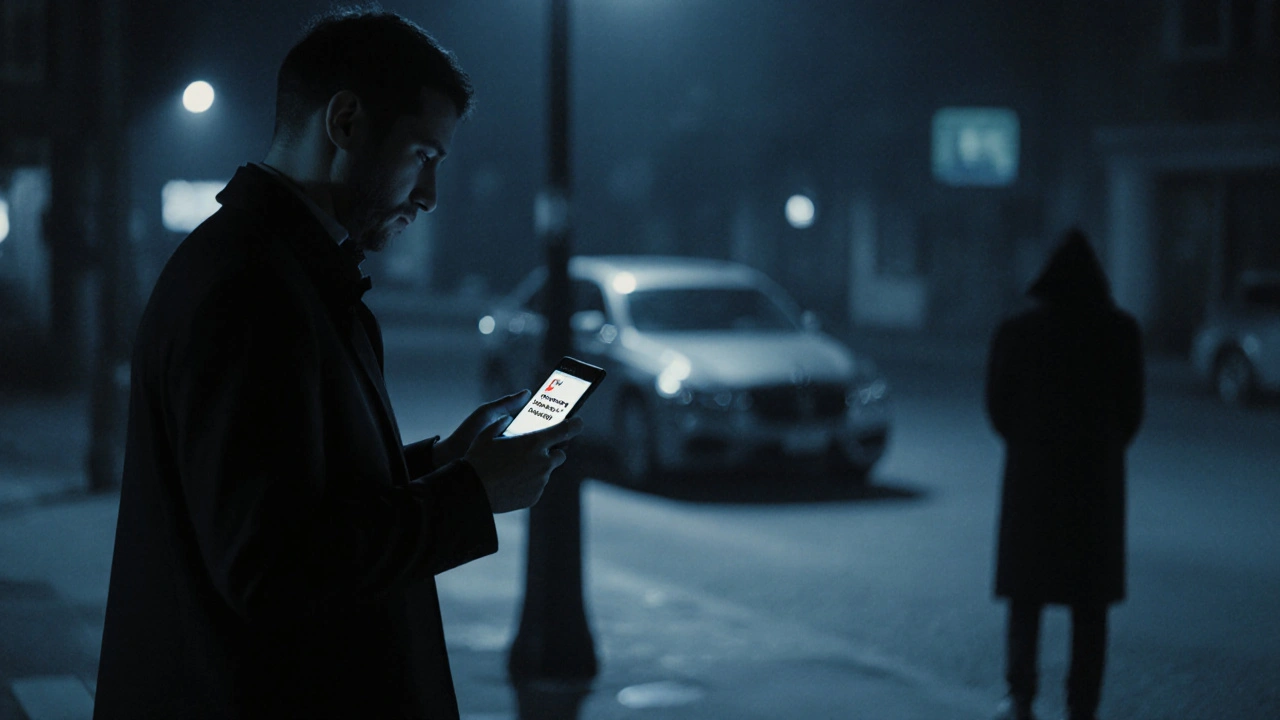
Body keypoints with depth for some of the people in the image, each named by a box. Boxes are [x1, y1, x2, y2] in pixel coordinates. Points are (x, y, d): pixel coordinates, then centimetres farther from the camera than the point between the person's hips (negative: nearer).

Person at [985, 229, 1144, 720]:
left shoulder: (1016, 333, -5)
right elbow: (1131, 409, -2)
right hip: (1098, 478, 0)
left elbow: (998, 405, -1)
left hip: (1032, 476, 0)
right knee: (1091, 602, 7)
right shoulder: (1120, 333, -5)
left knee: (1026, 591, 12)